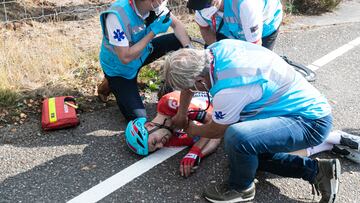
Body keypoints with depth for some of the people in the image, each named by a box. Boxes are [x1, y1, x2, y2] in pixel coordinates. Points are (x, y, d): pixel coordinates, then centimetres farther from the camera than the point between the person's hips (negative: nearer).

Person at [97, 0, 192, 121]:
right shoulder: (117, 15, -37)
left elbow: (176, 25, -5)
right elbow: (126, 58, -35)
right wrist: (153, 32, -33)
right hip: (119, 68, -6)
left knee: (180, 39, -9)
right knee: (139, 119, -12)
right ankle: (109, 86, 12)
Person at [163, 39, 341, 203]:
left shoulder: (228, 90, -31)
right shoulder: (217, 48, -7)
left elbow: (216, 131, -8)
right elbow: (189, 80, 16)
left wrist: (190, 130, 13)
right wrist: (181, 115, 25)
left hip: (311, 122, -10)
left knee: (237, 137, -32)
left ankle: (241, 188, 0)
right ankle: (315, 169, 16)